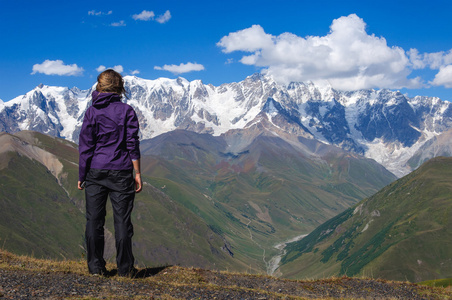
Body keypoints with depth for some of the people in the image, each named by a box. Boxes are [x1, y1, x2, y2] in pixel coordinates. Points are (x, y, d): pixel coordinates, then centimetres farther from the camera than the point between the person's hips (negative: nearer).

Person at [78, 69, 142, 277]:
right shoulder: (127, 111, -3)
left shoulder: (92, 112, 0)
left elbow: (85, 146, -1)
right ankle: (125, 268, 9)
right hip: (121, 173, -1)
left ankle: (96, 267, 12)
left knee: (94, 220, 8)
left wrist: (81, 175, 6)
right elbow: (132, 145, -4)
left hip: (95, 173, 1)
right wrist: (137, 174, 1)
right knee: (122, 220, 4)